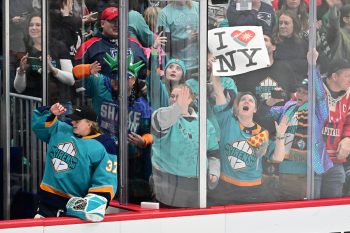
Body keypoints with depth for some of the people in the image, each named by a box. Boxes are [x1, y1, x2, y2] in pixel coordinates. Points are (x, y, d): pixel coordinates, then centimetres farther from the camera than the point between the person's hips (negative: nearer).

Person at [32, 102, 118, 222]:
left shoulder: (103, 146, -10)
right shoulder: (60, 130, 8)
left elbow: (106, 179, -14)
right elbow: (38, 124, 14)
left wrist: (97, 201, -25)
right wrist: (50, 112, -5)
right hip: (47, 198, 5)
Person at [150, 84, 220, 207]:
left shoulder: (204, 123, 13)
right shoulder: (164, 114, -2)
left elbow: (213, 152, 19)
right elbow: (159, 122, -28)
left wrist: (214, 172, 3)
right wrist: (178, 107, -42)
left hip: (196, 184, 4)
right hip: (168, 182, -4)